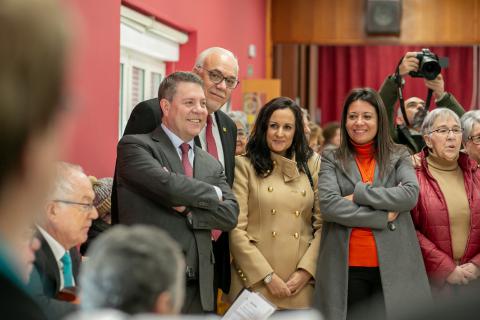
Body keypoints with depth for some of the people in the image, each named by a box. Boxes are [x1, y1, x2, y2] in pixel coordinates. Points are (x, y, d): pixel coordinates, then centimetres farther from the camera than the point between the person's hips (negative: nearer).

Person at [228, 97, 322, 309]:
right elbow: (236, 230, -5)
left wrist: (306, 270, -7)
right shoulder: (244, 166, 1)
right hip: (256, 284, -2)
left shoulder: (312, 164, 9)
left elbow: (323, 225, 4)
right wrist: (268, 276, -9)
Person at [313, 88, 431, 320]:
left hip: (395, 265, 1)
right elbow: (328, 205, -10)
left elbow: (411, 194, -9)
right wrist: (383, 217, -12)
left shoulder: (399, 156, 9)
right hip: (347, 267, 0)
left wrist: (359, 194, -13)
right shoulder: (331, 160, 6)